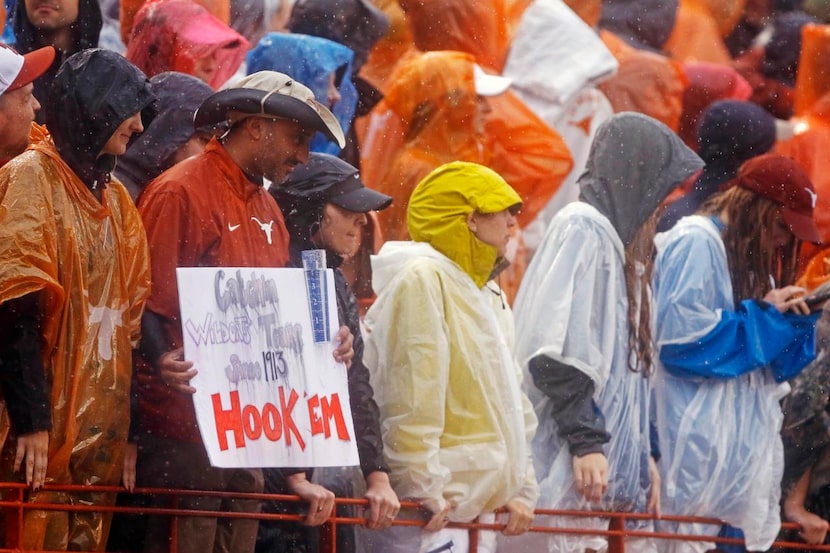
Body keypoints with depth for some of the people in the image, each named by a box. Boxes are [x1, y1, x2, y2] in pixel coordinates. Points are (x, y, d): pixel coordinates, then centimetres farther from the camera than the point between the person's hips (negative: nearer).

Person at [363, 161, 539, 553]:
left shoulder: (489, 294, 20)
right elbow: (411, 401, -18)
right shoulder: (422, 278, -12)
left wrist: (522, 488, 17)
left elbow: (511, 399, 25)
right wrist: (423, 488, -21)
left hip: (480, 506, 10)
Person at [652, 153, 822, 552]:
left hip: (743, 438, 9)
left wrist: (794, 319, 3)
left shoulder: (748, 255, 19)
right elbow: (679, 335, -21)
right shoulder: (696, 242, -9)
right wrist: (764, 314, -11)